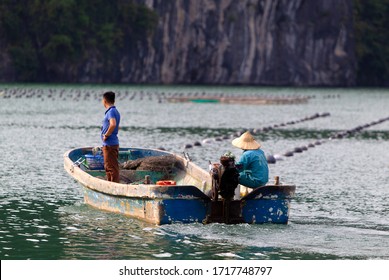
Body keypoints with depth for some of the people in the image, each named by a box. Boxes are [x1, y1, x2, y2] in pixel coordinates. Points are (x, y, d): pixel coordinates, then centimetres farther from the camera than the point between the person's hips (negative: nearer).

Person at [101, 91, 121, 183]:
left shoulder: (111, 111, -16)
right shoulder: (115, 111, 15)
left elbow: (113, 124, -34)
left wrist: (106, 135, -21)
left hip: (110, 144, -10)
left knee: (112, 167, -7)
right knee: (108, 167, 18)